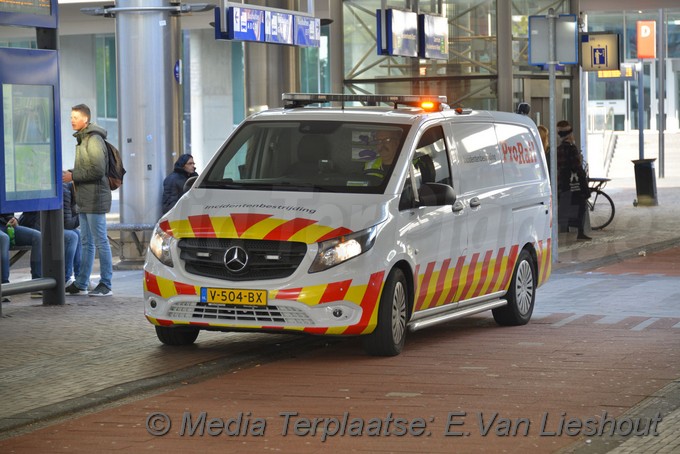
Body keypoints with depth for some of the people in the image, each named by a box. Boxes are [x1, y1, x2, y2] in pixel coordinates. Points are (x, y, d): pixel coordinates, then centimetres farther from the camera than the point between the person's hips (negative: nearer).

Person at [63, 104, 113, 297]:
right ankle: (81, 284, 18)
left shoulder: (94, 140, -14)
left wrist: (73, 176, -16)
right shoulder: (82, 139, 17)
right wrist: (70, 173, 8)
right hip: (84, 200, 10)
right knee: (86, 242, 13)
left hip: (95, 199, -10)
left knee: (100, 241, -6)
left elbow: (97, 170, -21)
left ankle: (105, 285, -3)